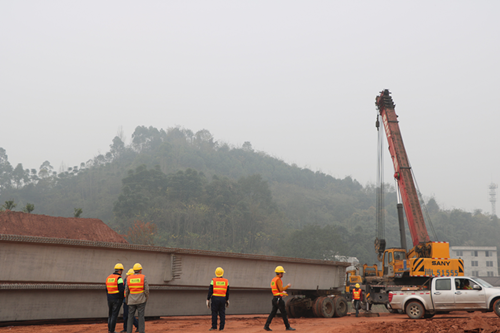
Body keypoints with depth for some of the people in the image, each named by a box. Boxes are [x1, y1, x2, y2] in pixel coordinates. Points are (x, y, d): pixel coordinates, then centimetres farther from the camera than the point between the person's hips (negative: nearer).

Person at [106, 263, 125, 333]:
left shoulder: (108, 278, 9)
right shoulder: (119, 278, -13)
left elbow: (107, 290, 13)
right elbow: (121, 290, -19)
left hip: (110, 298, 7)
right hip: (117, 299, -6)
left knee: (110, 314, 15)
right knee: (114, 314, -3)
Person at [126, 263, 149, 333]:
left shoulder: (129, 278, 2)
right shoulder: (143, 277, -6)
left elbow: (127, 291, 6)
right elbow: (146, 289, -9)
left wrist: (127, 300, 17)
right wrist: (147, 298, 4)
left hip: (131, 301, 2)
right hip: (141, 301, -2)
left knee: (130, 317, 6)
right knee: (141, 317, 1)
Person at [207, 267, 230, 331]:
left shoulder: (213, 280, -3)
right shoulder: (226, 281, 5)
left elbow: (210, 291, -6)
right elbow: (227, 292, 7)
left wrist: (208, 300, -1)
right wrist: (227, 300, 17)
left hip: (215, 298, -2)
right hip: (223, 299, 2)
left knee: (214, 312, 3)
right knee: (222, 313, 5)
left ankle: (214, 326, 1)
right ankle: (221, 327, 3)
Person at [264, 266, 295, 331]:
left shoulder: (273, 280, 16)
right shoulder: (278, 280, -15)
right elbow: (281, 289, -21)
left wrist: (282, 293, 23)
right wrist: (287, 286, -7)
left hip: (274, 298, 9)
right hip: (278, 298, -9)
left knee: (273, 312, 8)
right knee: (284, 313, -1)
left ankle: (266, 326, 2)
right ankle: (288, 327, 5)